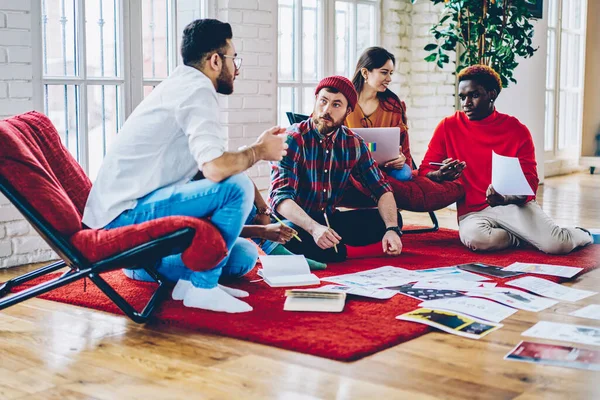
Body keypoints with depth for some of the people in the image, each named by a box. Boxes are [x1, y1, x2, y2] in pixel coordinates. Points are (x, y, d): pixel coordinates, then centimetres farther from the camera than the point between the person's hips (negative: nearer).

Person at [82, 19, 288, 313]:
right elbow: (215, 168, -28)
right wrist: (259, 151, -8)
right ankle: (202, 286, -12)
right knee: (238, 187, -22)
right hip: (126, 214, -10)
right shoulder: (197, 89, -13)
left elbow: (206, 168, 24)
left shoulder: (181, 86, 18)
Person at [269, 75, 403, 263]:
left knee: (391, 219, -9)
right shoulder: (293, 140, -16)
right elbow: (281, 196, -26)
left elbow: (381, 189, -1)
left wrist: (392, 229, -20)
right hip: (294, 222, -5)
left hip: (329, 219, 5)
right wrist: (314, 228, -42)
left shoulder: (354, 143, -1)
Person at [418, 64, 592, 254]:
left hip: (514, 206, 0)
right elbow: (424, 172, 4)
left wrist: (505, 199, -23)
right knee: (477, 239, -37)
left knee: (557, 244, -24)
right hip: (473, 212, 0)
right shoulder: (448, 127, 4)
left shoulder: (517, 130, 3)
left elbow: (529, 182, 0)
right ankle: (526, 235, -3)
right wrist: (441, 175, -21)